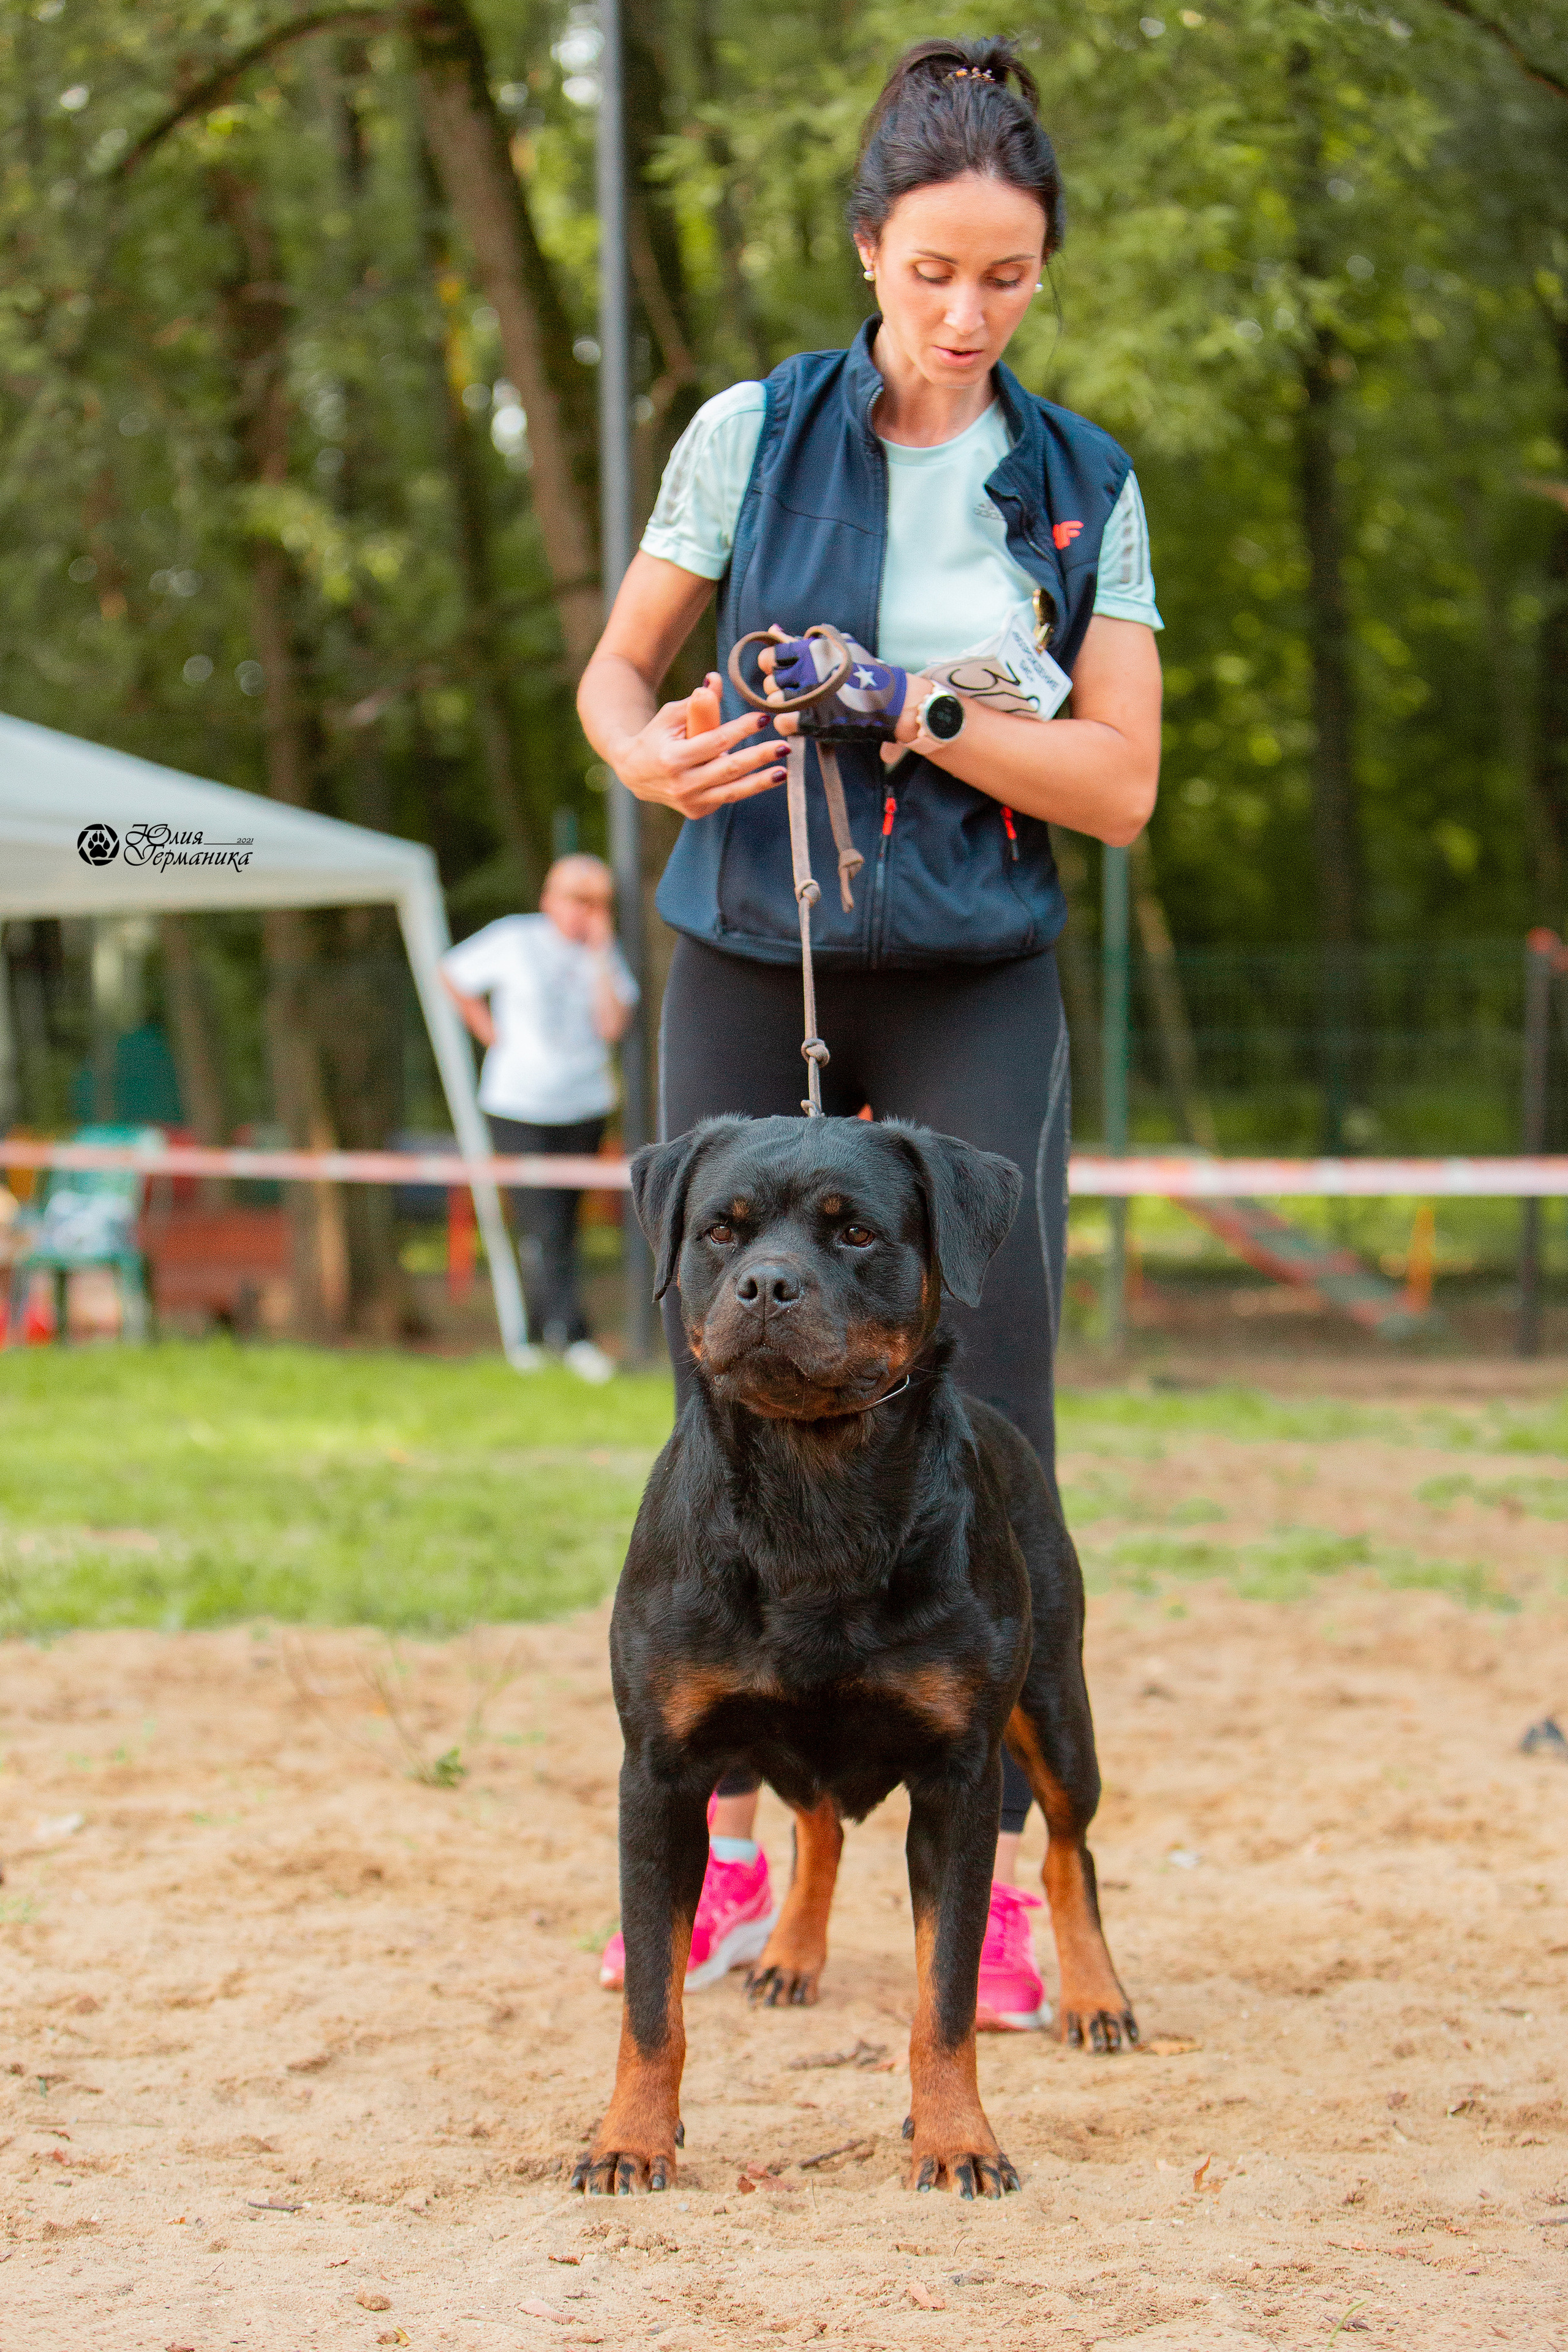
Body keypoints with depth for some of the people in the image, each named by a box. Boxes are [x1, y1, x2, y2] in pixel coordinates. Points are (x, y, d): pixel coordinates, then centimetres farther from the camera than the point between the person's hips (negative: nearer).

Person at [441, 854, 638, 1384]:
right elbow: (452, 975, 8)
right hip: (519, 1106, -4)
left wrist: (600, 956, -12)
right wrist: (493, 1036, 1)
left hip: (584, 1106, 4)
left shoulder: (606, 956, 6)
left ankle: (536, 1323, 23)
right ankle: (570, 1334, -20)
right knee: (542, 1227, -14)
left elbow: (613, 1026, -8)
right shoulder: (514, 939, -3)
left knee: (563, 1221, 8)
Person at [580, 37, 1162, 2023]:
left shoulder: (1086, 488, 2)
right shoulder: (753, 434, 0)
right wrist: (652, 751, -13)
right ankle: (726, 1849, 14)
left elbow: (1122, 786, -3)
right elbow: (615, 668, 9)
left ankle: (994, 1878, 0)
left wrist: (915, 711, -16)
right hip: (752, 965, 0)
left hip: (975, 990, 0)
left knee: (988, 1417, -7)